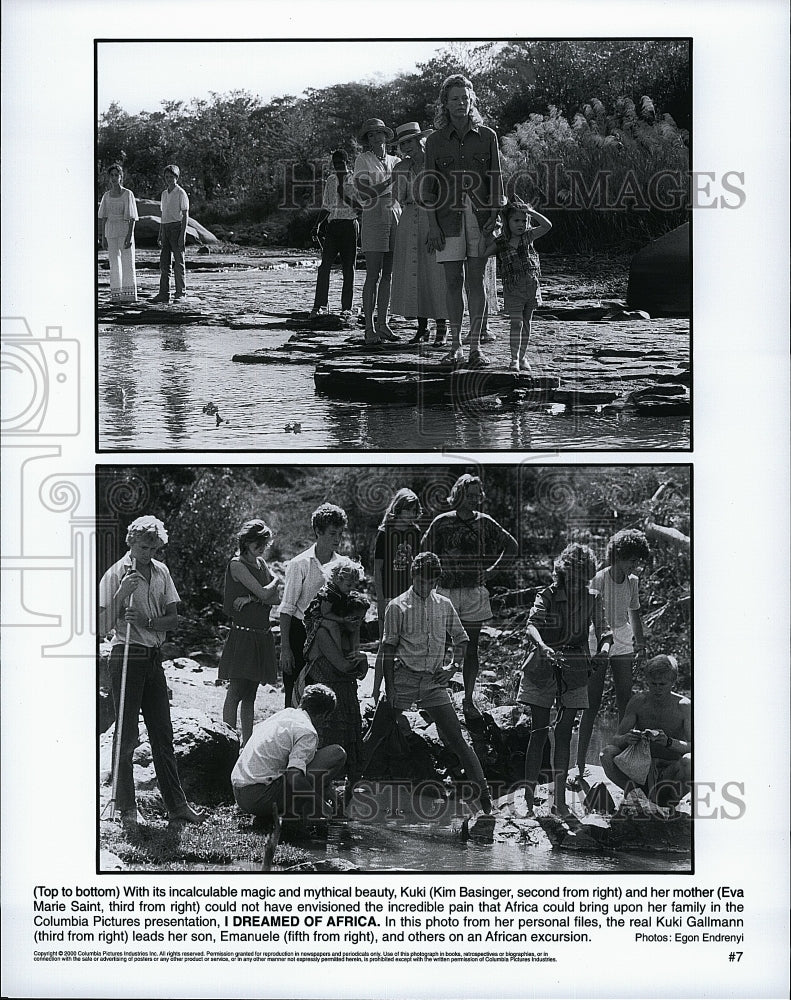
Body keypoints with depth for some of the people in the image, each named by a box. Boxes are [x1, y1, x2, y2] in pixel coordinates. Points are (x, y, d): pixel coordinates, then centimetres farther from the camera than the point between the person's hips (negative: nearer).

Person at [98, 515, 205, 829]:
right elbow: (103, 626, -10)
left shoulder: (161, 571, 10)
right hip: (127, 657, -6)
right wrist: (121, 595, -23)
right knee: (126, 734, -1)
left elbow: (173, 618, 7)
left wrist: (147, 620, -11)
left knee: (162, 733, 8)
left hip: (154, 658, 6)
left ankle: (176, 805, 12)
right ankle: (127, 808, 6)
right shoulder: (116, 575, -6)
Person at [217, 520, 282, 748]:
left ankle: (247, 742, 12)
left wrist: (252, 598, -12)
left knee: (250, 694, 9)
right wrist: (278, 579, 3)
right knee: (236, 692, -7)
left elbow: (277, 599, 5)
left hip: (261, 635, 7)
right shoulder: (237, 564, -8)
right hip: (242, 633, -7)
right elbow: (264, 593, -16)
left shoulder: (261, 563, 14)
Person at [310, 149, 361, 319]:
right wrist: (318, 224, 10)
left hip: (349, 225, -4)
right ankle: (320, 304, -6)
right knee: (324, 265, -7)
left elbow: (361, 206, -4)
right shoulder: (330, 180, 14)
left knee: (348, 269, -1)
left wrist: (345, 197, -16)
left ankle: (346, 308, 3)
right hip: (332, 225, 4)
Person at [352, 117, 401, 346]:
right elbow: (364, 194, -10)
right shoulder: (363, 160, 0)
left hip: (395, 220, 5)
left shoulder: (395, 162, 14)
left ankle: (382, 324, 10)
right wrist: (390, 181, -13)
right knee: (373, 275, -8)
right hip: (374, 219, -5)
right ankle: (369, 328, -8)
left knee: (388, 275, 5)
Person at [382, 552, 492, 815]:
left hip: (434, 682, 2)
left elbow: (461, 638, 21)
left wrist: (453, 666, 5)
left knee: (455, 740, -1)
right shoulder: (398, 607, -1)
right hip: (405, 679, -2)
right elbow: (389, 649, -1)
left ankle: (483, 792, 2)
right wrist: (389, 688, -6)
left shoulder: (444, 605, 9)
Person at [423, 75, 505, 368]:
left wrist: (494, 215, -4)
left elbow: (495, 179, 7)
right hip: (449, 217, 0)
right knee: (453, 282, 1)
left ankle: (475, 348, 0)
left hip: (480, 215, 0)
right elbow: (429, 185, 4)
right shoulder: (435, 140, 5)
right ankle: (455, 346, 9)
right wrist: (432, 225, -3)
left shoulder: (487, 136, 6)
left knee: (476, 280, -1)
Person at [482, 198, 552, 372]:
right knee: (516, 322, -7)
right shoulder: (500, 243, -3)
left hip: (531, 285, 2)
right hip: (513, 288, -2)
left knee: (527, 322, 9)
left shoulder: (528, 236, 1)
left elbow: (547, 226, -11)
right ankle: (514, 359, -4)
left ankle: (523, 357, 20)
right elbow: (483, 254, 7)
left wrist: (530, 212, -17)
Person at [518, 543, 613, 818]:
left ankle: (560, 799, 5)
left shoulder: (592, 599, 5)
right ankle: (528, 800, -2)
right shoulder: (547, 596, -6)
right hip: (543, 670, -2)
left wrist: (604, 648, -25)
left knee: (564, 733, 1)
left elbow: (603, 630, -1)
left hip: (574, 673, 2)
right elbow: (531, 625, -21)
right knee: (539, 732, -4)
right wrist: (544, 648, -42)